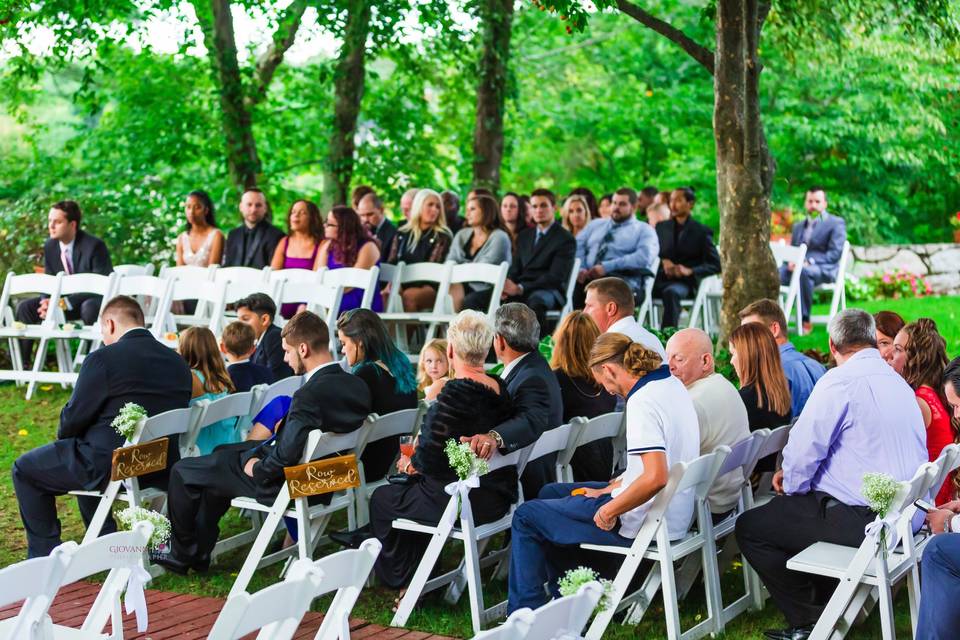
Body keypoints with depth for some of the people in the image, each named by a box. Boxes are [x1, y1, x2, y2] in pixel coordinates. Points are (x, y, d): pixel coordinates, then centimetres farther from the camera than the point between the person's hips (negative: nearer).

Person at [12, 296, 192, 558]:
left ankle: (45, 554, 18)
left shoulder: (103, 359, -16)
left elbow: (74, 417, -10)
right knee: (84, 460, 36)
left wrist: (63, 436, 15)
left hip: (112, 467, -7)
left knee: (25, 469, 14)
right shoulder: (178, 362, 5)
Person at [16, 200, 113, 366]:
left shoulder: (94, 245, -20)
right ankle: (22, 366, -6)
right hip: (64, 301, 7)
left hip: (95, 300, -7)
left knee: (89, 308, -41)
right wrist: (48, 303, -19)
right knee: (24, 307, -8)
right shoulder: (50, 247, 1)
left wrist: (65, 303, -31)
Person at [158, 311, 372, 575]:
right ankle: (199, 555, 37)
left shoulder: (309, 395, -32)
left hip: (285, 485, -9)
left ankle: (181, 554, 27)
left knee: (183, 471, 7)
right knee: (224, 453, 31)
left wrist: (256, 469, -10)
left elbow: (286, 456, -30)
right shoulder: (358, 387, -5)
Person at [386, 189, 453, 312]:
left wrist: (404, 285, -16)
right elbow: (390, 263, 16)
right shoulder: (402, 234, 19)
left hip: (428, 287, -4)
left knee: (409, 296, -37)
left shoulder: (442, 237, 5)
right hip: (402, 285, 4)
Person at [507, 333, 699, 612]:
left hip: (644, 522, -10)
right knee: (551, 493, 25)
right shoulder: (672, 384, 6)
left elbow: (655, 478, -32)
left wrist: (609, 510, -19)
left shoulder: (642, 401, -23)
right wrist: (610, 489, 12)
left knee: (526, 516, 4)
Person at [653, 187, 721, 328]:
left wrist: (689, 271, -14)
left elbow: (715, 265, 2)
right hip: (660, 279, 3)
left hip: (685, 282, -3)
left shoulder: (702, 231, 8)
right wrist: (663, 261, -7)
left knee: (671, 292, -38)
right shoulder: (662, 227, 21)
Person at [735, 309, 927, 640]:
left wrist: (792, 486, 6)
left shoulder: (840, 380, -14)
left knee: (748, 528, 3)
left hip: (863, 519, -9)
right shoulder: (899, 383, 14)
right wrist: (792, 475, 19)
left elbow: (804, 448, -17)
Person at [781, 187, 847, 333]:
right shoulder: (798, 225, 27)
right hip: (799, 266, 5)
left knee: (804, 271, -40)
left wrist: (808, 262, -18)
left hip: (824, 270, -5)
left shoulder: (836, 223, 8)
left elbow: (835, 253, -5)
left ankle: (805, 321, -36)